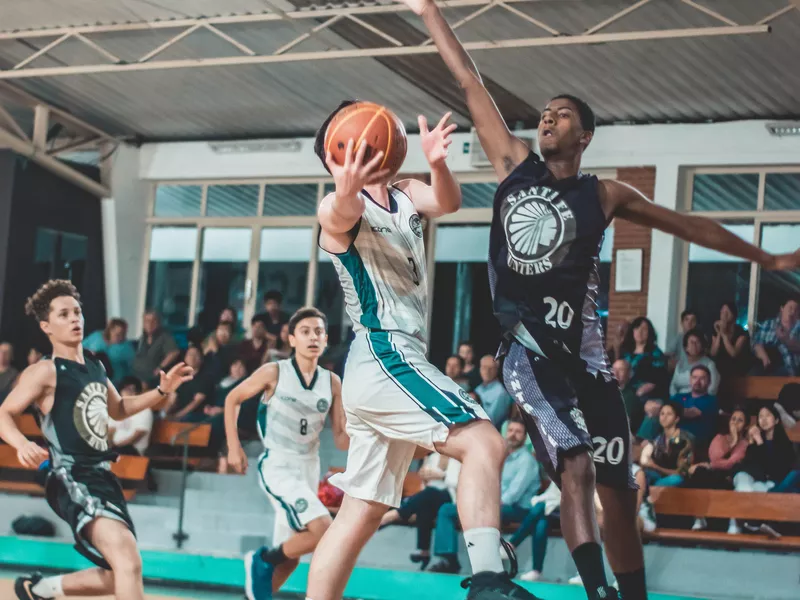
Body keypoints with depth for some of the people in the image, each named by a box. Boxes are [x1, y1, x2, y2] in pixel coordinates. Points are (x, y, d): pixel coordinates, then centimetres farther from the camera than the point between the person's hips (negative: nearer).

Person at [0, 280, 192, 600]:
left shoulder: (95, 367, 16)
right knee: (128, 560, -29)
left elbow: (118, 409, 31)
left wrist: (162, 391, 18)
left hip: (102, 477, 9)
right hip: (72, 479, -9)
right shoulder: (45, 372, -7)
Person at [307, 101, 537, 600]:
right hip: (386, 358, -9)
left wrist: (437, 163, -28)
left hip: (386, 369, 9)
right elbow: (343, 215, -31)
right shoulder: (338, 209, -5)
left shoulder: (406, 196, 17)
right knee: (484, 444, -23)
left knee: (361, 514, 7)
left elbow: (447, 202, -5)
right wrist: (348, 187, -56)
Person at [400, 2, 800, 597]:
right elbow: (470, 82, 9)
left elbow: (690, 226, 16)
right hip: (526, 346, -1)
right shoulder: (515, 164, 10)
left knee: (618, 490, 4)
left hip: (579, 349, 1)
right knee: (575, 467, -20)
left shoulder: (605, 195, 9)